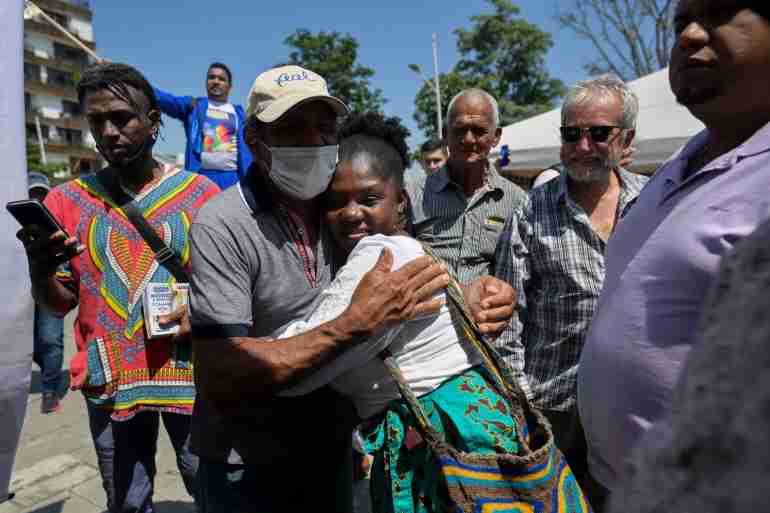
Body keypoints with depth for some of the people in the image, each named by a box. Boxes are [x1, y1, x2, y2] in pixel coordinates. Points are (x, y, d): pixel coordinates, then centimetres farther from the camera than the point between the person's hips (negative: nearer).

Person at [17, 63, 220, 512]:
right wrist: (39, 269, -14)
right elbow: (58, 305, 7)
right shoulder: (68, 200, 3)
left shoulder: (201, 193, -4)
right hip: (109, 380, 2)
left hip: (189, 372, -2)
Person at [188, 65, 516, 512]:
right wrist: (357, 323, -34)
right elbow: (220, 383, -27)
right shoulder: (222, 226, -20)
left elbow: (411, 299, 4)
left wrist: (470, 299, -17)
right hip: (249, 469, -4)